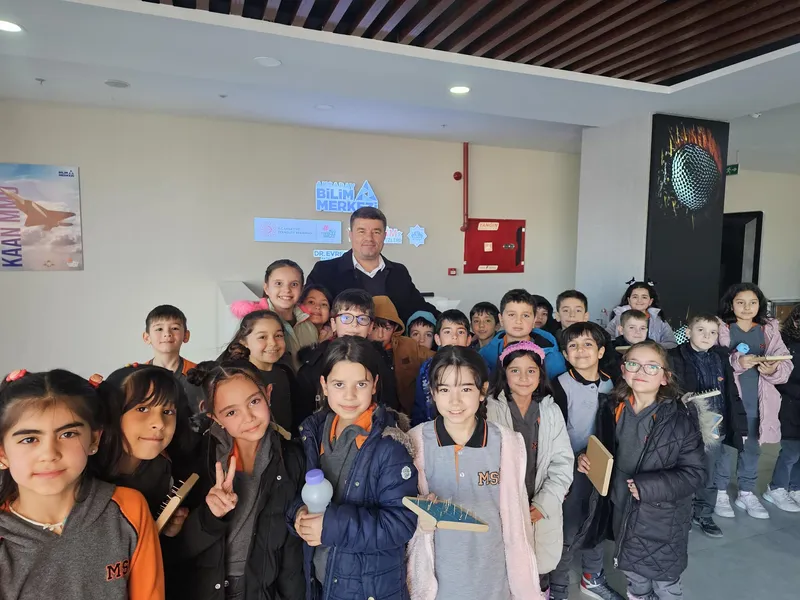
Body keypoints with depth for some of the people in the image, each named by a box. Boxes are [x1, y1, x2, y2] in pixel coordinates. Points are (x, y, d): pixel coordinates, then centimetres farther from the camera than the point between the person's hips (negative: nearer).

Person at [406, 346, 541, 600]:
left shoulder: (508, 443, -11)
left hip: (492, 579, 0)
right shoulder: (415, 442, -12)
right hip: (436, 579, 0)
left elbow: (516, 517, -3)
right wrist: (422, 517, -23)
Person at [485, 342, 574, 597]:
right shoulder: (491, 409, -8)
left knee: (539, 578, 14)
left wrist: (543, 504, -9)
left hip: (543, 512, 2)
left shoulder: (551, 411, 2)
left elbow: (562, 462, 1)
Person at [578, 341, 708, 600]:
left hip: (664, 519, -4)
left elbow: (694, 472, -17)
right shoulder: (614, 410, -4)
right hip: (623, 514, 4)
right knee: (633, 578, 24)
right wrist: (588, 460, -9)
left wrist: (648, 486, -26)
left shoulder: (681, 418, -18)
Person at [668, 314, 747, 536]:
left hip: (715, 428, 5)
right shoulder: (676, 358, -10)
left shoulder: (721, 358, 6)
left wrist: (739, 425, 7)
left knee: (710, 477, 17)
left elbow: (732, 395, 7)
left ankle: (704, 515, 35)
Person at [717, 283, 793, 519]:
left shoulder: (769, 330, 5)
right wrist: (737, 362, -26)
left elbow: (785, 362, -2)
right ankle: (720, 492, 22)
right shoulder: (721, 328, -6)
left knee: (752, 447, 16)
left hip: (756, 401, 4)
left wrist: (773, 369, -22)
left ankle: (747, 493, 31)